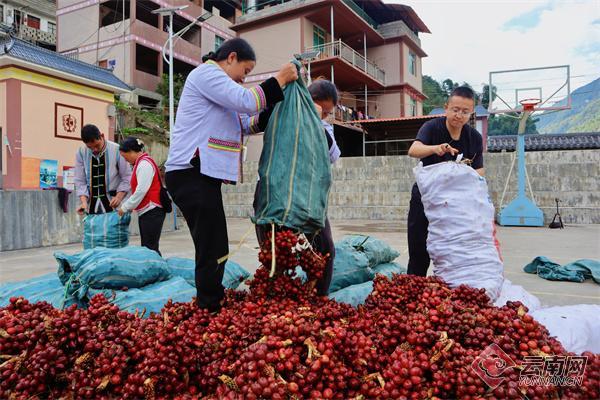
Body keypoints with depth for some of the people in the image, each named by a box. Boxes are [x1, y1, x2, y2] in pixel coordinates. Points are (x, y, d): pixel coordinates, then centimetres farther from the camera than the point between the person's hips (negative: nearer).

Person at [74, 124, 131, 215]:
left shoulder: (117, 150, -8)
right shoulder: (81, 153, -1)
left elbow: (126, 177, -2)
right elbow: (80, 181, 3)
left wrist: (118, 197, -14)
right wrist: (84, 202, -12)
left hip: (111, 205, -2)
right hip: (91, 206, 2)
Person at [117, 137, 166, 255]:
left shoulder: (144, 163, -11)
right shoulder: (140, 163, 20)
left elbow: (141, 190, -18)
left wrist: (125, 207, -9)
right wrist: (125, 205, 12)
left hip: (152, 211, -10)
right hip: (145, 211, 10)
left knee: (150, 247, -11)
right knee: (146, 247, 10)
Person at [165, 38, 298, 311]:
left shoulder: (216, 85, 28)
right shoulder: (206, 72, -3)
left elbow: (250, 123, 24)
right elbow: (247, 101, -15)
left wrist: (280, 104, 15)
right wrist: (279, 80, -3)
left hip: (202, 175, 10)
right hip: (192, 174, -10)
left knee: (213, 249, 13)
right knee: (213, 250, -10)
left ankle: (211, 305, 22)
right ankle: (210, 312, -2)